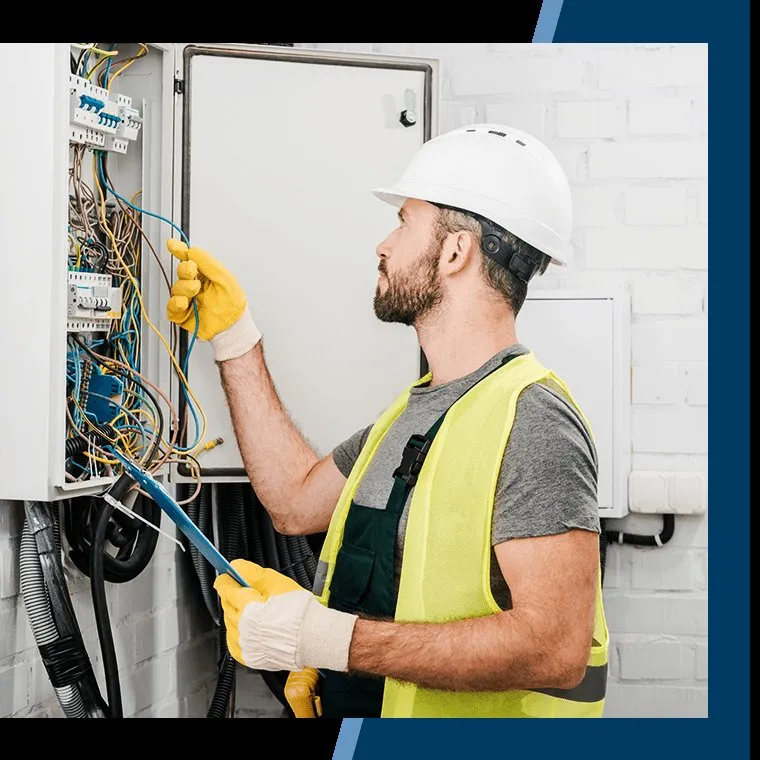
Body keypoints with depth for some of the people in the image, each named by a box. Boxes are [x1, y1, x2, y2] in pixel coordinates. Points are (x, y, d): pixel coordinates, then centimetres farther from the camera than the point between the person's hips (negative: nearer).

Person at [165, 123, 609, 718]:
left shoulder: (532, 421, -18)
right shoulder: (417, 407, 11)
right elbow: (297, 500, 14)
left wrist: (327, 637, -27)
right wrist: (235, 337, 15)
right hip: (361, 705, 8)